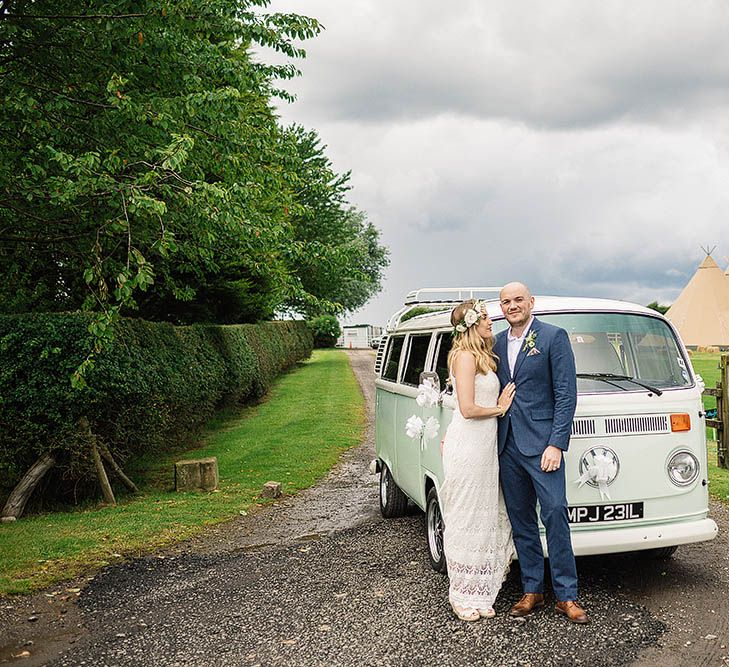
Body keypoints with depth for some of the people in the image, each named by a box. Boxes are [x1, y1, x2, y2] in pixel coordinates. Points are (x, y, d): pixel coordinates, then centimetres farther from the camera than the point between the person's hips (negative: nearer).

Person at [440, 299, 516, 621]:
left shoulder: (483, 357, 16)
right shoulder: (466, 356, -13)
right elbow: (468, 409, -18)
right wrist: (499, 408, -4)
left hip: (484, 445, 9)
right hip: (467, 446, -9)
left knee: (487, 519, 11)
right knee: (466, 519, 0)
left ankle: (478, 593, 21)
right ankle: (463, 597, 12)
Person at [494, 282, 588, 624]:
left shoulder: (554, 337, -4)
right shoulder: (498, 343, 12)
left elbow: (566, 393, -8)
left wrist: (557, 444, -14)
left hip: (542, 444, -5)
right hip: (507, 445, 6)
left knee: (555, 514, -6)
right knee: (520, 519, 11)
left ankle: (566, 596, 5)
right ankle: (532, 591, 21)